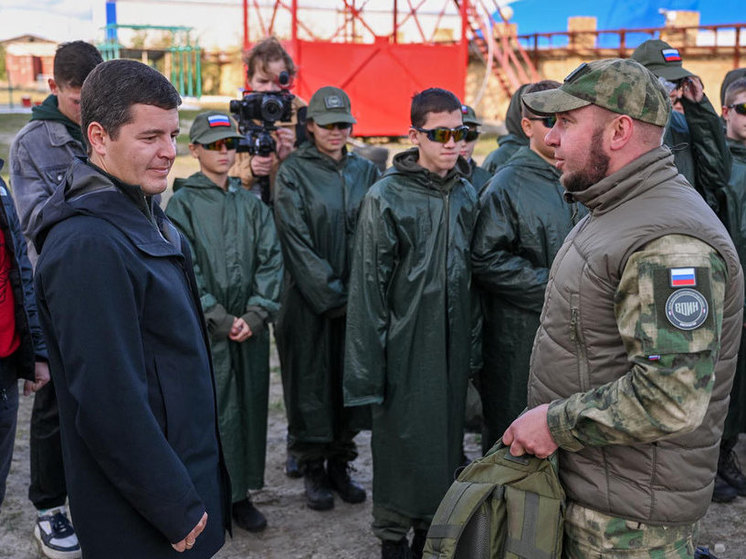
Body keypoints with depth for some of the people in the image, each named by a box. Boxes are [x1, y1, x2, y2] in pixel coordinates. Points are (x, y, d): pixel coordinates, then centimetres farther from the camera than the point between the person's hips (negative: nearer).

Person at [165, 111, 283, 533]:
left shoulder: (252, 204, 10)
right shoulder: (183, 203, -2)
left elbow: (271, 261, 4)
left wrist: (256, 314, -8)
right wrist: (221, 319, -13)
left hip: (251, 328, 4)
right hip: (205, 329, -4)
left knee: (249, 407, 9)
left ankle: (240, 493, 22)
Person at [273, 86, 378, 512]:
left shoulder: (365, 171, 9)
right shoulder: (294, 173, -3)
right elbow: (297, 242, -9)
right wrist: (332, 295, -14)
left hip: (356, 298, 4)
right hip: (309, 300, -3)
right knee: (312, 382, 4)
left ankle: (341, 464, 24)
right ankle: (313, 469, 18)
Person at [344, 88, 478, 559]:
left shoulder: (466, 194, 7)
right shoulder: (387, 197, -11)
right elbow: (369, 286, -11)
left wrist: (473, 348, 13)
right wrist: (368, 367, -13)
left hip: (453, 345, 5)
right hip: (406, 346, -5)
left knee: (447, 437, 13)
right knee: (401, 440, 5)